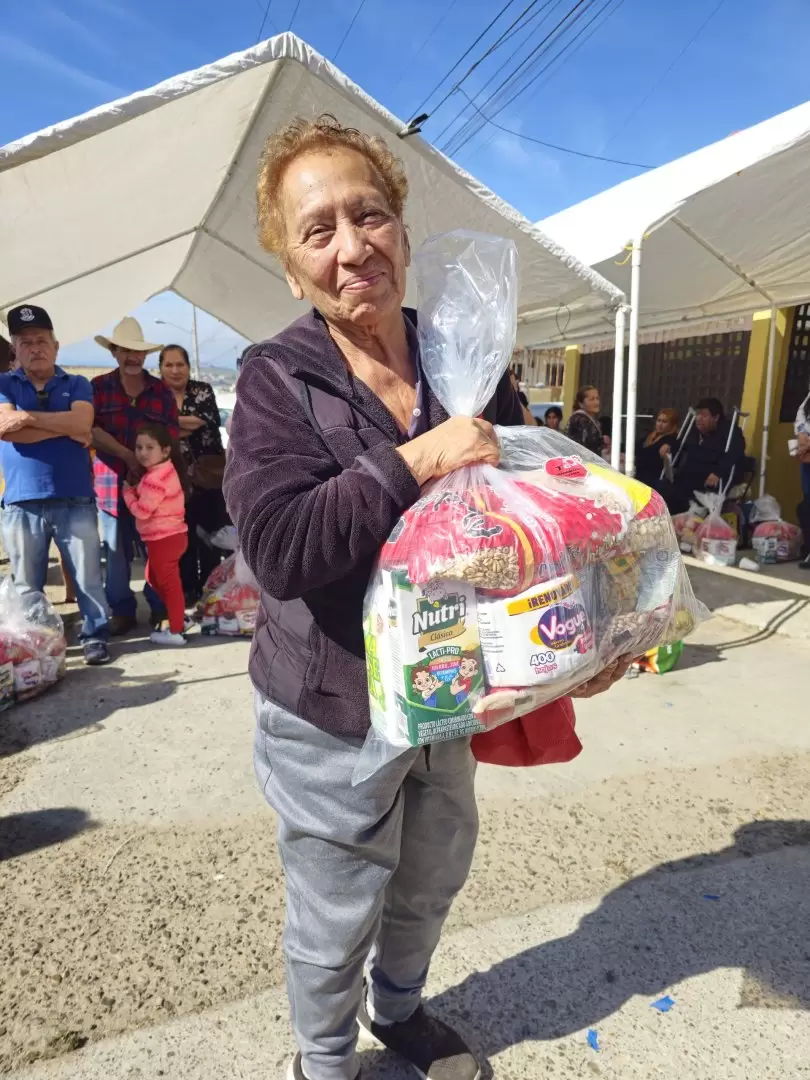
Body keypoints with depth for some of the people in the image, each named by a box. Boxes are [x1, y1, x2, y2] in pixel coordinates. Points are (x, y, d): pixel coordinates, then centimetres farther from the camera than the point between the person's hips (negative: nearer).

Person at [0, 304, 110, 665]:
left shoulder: (77, 385, 10)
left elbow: (82, 424, -10)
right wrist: (64, 427, -8)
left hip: (75, 500, 0)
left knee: (88, 576, 2)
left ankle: (95, 635, 13)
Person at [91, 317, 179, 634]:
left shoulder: (161, 391, 6)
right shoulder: (98, 387, 3)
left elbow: (171, 437, 3)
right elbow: (92, 430, -6)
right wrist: (128, 456, -14)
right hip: (112, 482, 0)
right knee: (117, 552, 7)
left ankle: (161, 608, 20)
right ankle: (122, 611, 19)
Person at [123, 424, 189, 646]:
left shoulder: (155, 479, -23)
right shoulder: (164, 470, 10)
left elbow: (141, 511, -20)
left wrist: (127, 492, -5)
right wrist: (134, 490, 2)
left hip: (164, 538, -10)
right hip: (168, 535, 10)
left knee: (168, 582, -2)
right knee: (154, 577, 24)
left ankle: (175, 631, 6)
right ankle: (178, 616, 32)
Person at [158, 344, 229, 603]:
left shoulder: (203, 390, 5)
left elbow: (210, 421, -14)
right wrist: (189, 424, -17)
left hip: (208, 474, 0)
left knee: (211, 534, 4)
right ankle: (187, 590, 18)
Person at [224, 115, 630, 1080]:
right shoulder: (276, 378, -13)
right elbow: (278, 549, -26)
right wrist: (417, 460, -29)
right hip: (330, 717, -4)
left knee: (432, 882, 27)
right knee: (336, 919, 17)